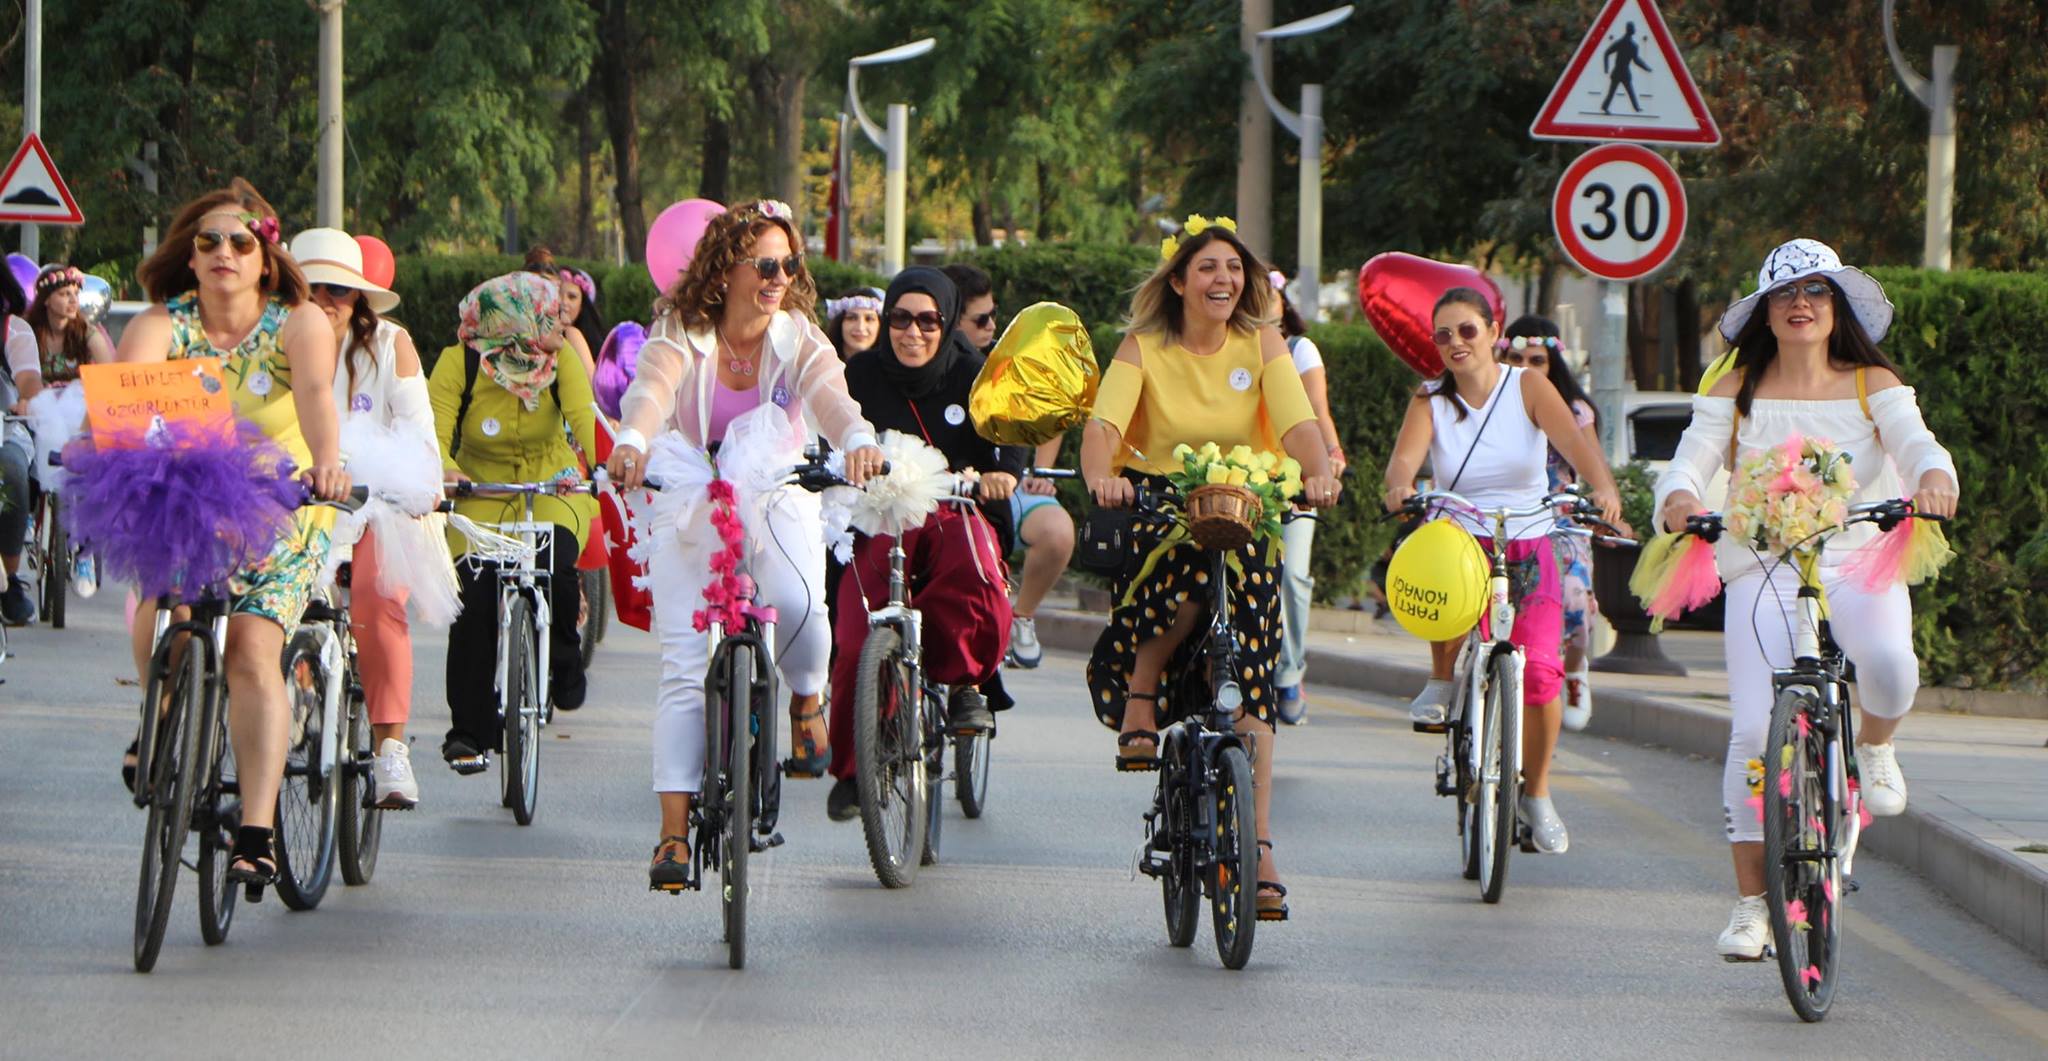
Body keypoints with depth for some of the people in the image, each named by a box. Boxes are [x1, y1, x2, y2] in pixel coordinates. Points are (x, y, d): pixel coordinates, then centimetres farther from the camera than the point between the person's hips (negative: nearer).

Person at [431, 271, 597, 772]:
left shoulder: (561, 359, -11)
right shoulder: (459, 364, -15)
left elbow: (583, 416, -24)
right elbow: (435, 430, -22)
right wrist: (445, 469, -45)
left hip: (552, 485, 0)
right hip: (482, 489, 0)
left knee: (556, 563, -29)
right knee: (474, 602, -14)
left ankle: (563, 660, 1)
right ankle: (469, 734, -2)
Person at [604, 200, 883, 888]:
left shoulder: (796, 337, -5)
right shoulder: (681, 335, -10)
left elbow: (830, 395, -24)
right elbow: (651, 389, -31)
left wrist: (858, 441, -48)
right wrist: (632, 443, -54)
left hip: (778, 500, 0)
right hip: (690, 504, 0)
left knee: (798, 606, -31)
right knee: (685, 667, -9)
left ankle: (807, 702, 3)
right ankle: (674, 831, -7)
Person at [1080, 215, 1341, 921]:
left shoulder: (1262, 344, 4)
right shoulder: (1143, 349, 0)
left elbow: (1298, 421, -10)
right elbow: (1104, 421, -16)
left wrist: (1318, 473, -33)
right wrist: (1100, 476, -39)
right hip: (1157, 512, -2)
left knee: (1249, 676, -13)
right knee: (1191, 562, -38)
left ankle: (1259, 846, -14)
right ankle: (1140, 698, -12)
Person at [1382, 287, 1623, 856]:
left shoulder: (1527, 387, -1)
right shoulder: (1430, 401, 1)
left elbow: (1573, 440, -17)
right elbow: (1405, 456, -17)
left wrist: (1603, 487, -37)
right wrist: (1401, 485, -42)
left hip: (1528, 551, 0)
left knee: (1539, 671, -18)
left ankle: (1536, 793, 6)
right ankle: (1443, 681, -7)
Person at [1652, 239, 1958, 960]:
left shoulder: (1873, 384, 7)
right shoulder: (1735, 391, 7)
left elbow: (1914, 441, -9)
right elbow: (1692, 460, -4)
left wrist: (1933, 478, -34)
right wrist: (1677, 499, -29)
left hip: (1858, 561, 0)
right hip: (1762, 569, 0)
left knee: (1888, 663, -33)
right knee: (1755, 731, -15)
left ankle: (1874, 746, 4)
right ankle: (1750, 901, -3)